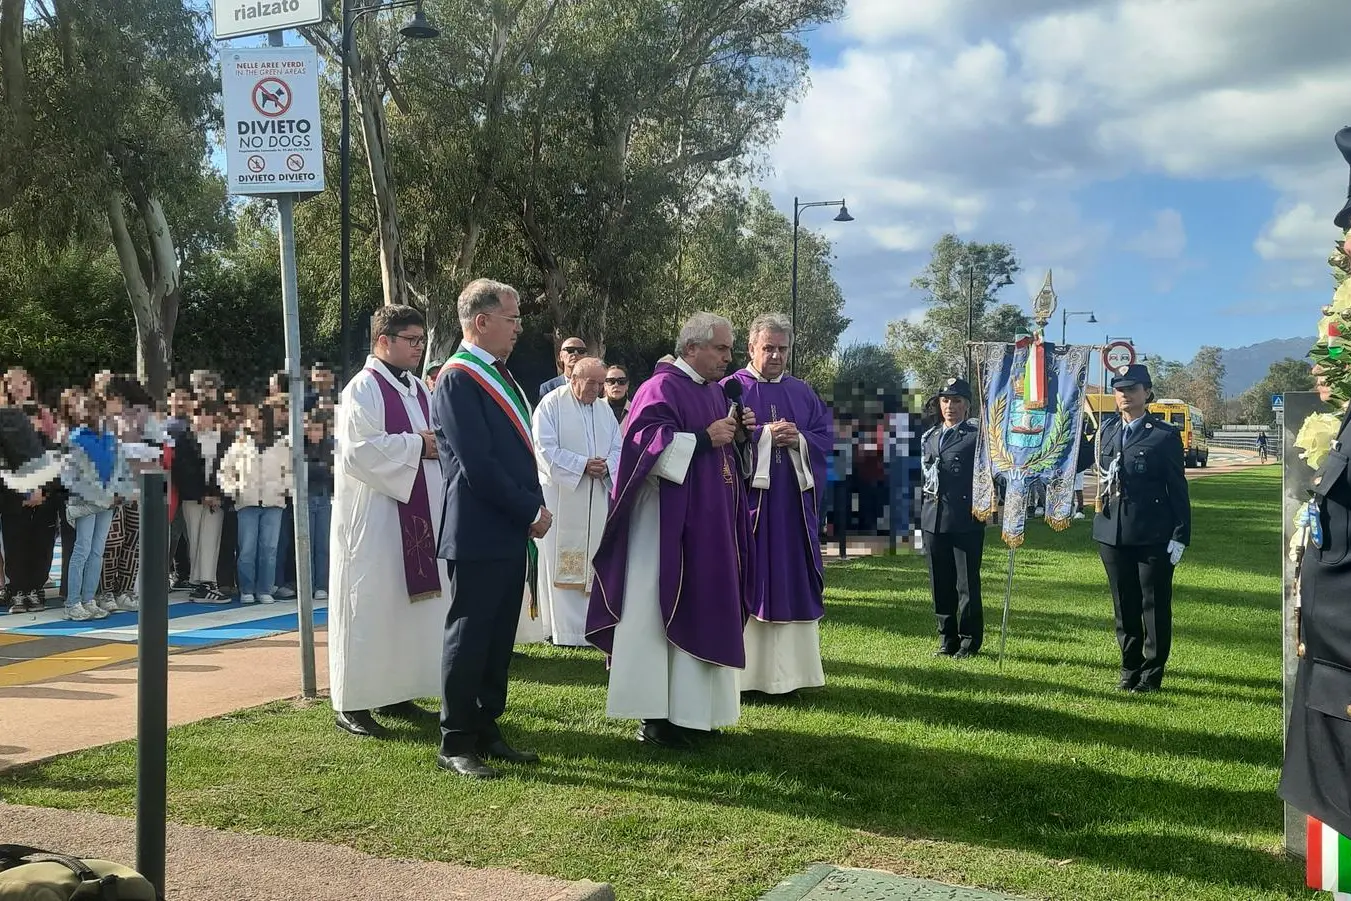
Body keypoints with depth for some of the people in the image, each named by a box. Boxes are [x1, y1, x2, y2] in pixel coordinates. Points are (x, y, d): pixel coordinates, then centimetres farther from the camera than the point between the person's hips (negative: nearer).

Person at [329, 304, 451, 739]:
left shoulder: (418, 389, 13)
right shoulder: (363, 388, -10)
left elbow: (434, 442, 19)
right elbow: (358, 450, -20)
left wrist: (437, 443, -4)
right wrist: (416, 445, -16)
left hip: (416, 512, 8)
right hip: (374, 515, -8)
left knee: (410, 602, 11)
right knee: (369, 604, -4)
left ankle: (396, 694, 20)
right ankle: (352, 704, 4)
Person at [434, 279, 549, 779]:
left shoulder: (498, 375, 15)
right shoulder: (457, 380, -14)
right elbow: (477, 466, -20)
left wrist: (533, 506, 4)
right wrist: (530, 511, -13)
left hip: (510, 532, 9)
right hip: (478, 534, -9)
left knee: (498, 638, 13)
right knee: (469, 637, 0)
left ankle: (486, 731, 24)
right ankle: (455, 745, 10)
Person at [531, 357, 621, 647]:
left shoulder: (605, 410, 14)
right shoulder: (551, 404, -5)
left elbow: (618, 449, 11)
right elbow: (545, 448, -13)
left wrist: (606, 466, -10)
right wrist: (583, 464, -18)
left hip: (597, 500, 6)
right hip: (561, 496, -6)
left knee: (592, 563, 8)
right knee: (563, 565, -3)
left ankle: (591, 626, 14)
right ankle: (565, 630, 1)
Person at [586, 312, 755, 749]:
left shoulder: (716, 392, 17)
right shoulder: (661, 388, -9)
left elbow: (730, 455, 23)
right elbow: (646, 441, -21)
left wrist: (740, 435, 2)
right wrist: (705, 438, -20)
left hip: (711, 526, 9)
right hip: (669, 524, -9)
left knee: (701, 611, 10)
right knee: (661, 612, -5)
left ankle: (690, 709, 18)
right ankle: (654, 716, 1)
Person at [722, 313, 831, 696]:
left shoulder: (803, 393, 14)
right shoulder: (731, 388, 1)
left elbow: (826, 437, 10)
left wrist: (799, 439, -9)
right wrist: (766, 434, -15)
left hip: (794, 504, 4)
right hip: (746, 498, -4)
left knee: (790, 583, 5)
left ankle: (786, 672, 11)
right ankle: (741, 671, 3)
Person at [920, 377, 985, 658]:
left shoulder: (976, 436, -2)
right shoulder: (929, 437, 16)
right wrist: (931, 482, 9)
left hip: (966, 520, -5)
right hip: (933, 518, 5)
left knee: (967, 584, 0)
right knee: (940, 583, 10)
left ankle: (969, 641, 10)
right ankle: (947, 638, 20)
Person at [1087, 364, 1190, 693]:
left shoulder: (1165, 435, -2)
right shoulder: (1105, 432, 12)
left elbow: (1177, 489, -4)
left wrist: (1181, 536, -8)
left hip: (1153, 536, -4)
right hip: (1113, 534, 4)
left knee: (1155, 606, 3)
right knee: (1124, 605, 11)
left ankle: (1151, 674, 13)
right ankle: (1130, 669, 22)